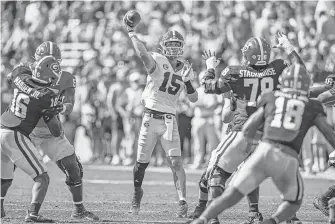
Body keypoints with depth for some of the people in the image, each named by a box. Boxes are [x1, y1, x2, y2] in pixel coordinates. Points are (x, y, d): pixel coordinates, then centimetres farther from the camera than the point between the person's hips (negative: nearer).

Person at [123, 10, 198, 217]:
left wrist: (188, 82, -8)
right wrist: (131, 32, -33)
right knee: (142, 162, 9)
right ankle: (137, 193, 35)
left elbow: (194, 99, 10)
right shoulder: (157, 61, -9)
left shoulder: (185, 69, 6)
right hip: (150, 117, -2)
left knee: (176, 162, -10)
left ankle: (183, 202, -11)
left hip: (170, 120, 2)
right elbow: (143, 54, -33)